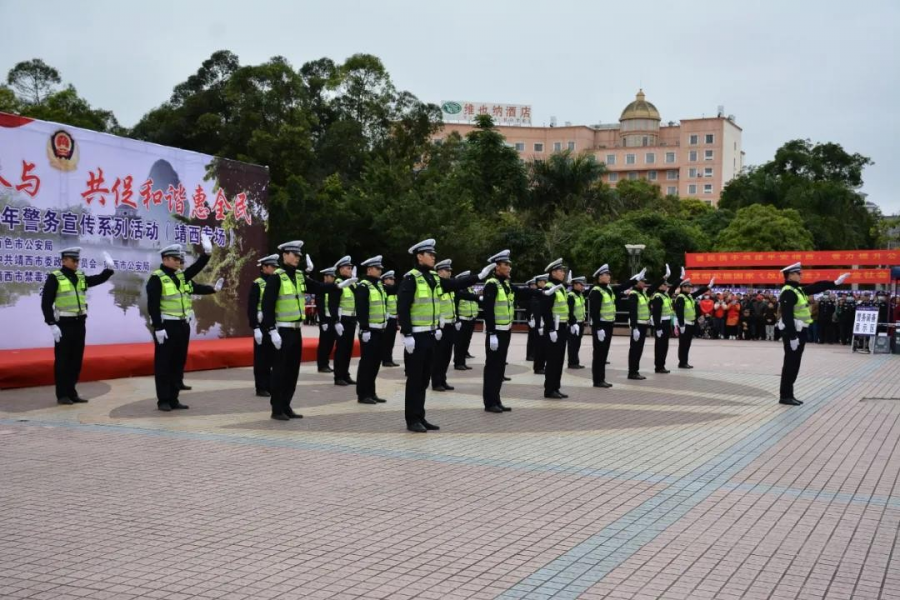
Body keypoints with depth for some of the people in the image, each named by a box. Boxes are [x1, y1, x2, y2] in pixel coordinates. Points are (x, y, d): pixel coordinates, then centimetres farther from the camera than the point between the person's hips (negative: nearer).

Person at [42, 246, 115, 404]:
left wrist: (109, 268, -8)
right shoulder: (54, 278, -9)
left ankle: (71, 392, 18)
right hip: (64, 325, -6)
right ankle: (62, 395, 5)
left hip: (79, 323, 6)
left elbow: (99, 279, 12)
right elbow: (46, 303, -11)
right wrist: (52, 325, -16)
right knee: (62, 360, -1)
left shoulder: (81, 277, 10)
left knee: (76, 359, 10)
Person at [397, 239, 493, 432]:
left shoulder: (434, 279, 11)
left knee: (424, 379, 11)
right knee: (415, 379, -3)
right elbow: (402, 308, -18)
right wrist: (407, 335, -22)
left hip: (430, 335, 8)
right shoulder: (410, 279, -14)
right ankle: (412, 420, 4)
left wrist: (479, 277, 11)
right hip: (416, 336, -8)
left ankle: (420, 417, 18)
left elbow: (456, 284, 19)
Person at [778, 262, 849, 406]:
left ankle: (789, 395, 16)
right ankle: (785, 396, -1)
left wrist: (835, 282, 15)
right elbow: (787, 316, -23)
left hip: (800, 332, 10)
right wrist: (793, 337, -26)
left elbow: (816, 287, 21)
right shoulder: (788, 293, -17)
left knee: (794, 365, 12)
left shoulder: (798, 290, 14)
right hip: (793, 333, -10)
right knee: (790, 364, -6)